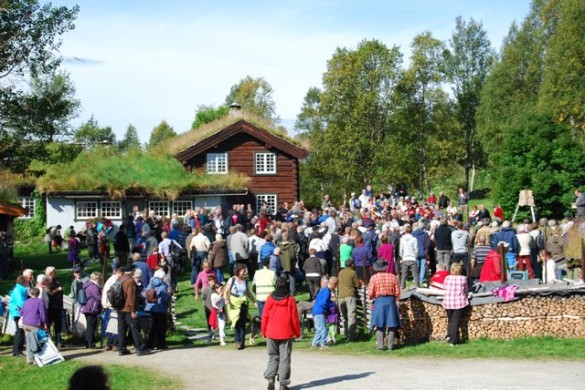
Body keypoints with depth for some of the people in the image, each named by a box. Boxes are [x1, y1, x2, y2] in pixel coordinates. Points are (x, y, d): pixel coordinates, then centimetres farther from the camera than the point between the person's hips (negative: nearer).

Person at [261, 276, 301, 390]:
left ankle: (270, 378, -3)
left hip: (271, 333, 2)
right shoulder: (290, 299, -7)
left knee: (273, 357, 13)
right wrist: (298, 333, 8)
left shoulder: (270, 298, -3)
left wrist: (264, 331, 11)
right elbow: (294, 318, -4)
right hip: (286, 333, -2)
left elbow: (265, 316, 0)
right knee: (285, 358, 5)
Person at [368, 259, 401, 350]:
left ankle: (380, 345, 0)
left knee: (379, 325, 5)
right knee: (391, 325, 9)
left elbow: (370, 294, -6)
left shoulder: (374, 278, -6)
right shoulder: (393, 277, -1)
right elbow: (397, 292, 1)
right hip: (390, 301, 1)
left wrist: (372, 297, 16)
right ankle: (390, 345, 8)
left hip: (379, 302, -1)